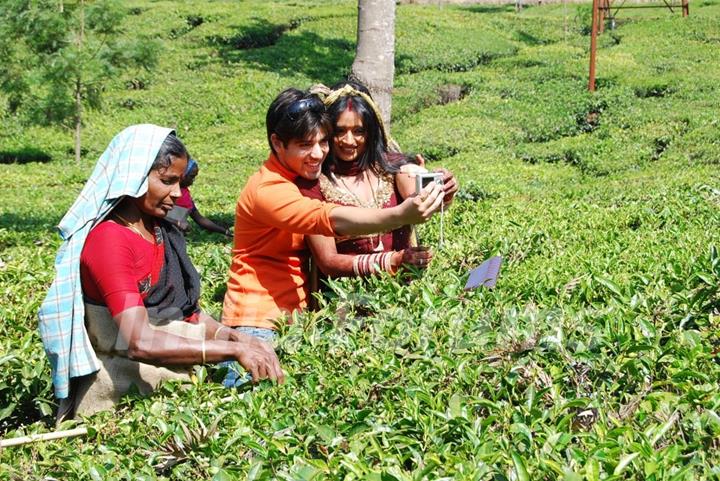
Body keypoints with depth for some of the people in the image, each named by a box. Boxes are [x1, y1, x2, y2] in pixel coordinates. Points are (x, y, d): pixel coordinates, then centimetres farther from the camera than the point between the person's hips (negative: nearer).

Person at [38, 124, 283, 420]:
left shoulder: (162, 231, 12)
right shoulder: (109, 240, -14)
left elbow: (187, 312, 9)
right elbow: (139, 342, -24)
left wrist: (238, 338, -8)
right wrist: (233, 349, -25)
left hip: (172, 379, 8)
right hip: (123, 394, -7)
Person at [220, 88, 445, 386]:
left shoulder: (304, 179, 11)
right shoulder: (268, 190, -16)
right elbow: (333, 219, -31)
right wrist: (401, 215, -44)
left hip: (294, 315, 8)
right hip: (257, 322, -8)